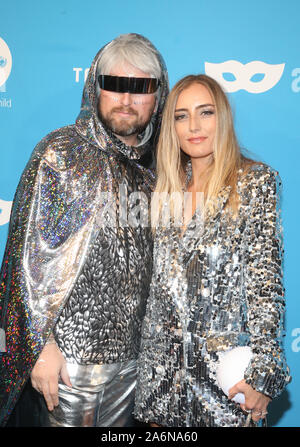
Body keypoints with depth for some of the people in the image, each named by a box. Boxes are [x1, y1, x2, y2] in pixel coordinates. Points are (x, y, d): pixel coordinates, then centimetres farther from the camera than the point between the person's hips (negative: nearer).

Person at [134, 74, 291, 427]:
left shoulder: (256, 181, -6)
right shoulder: (168, 186, 8)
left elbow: (266, 281, -11)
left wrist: (262, 371, -16)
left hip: (226, 367, -4)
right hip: (163, 363, 4)